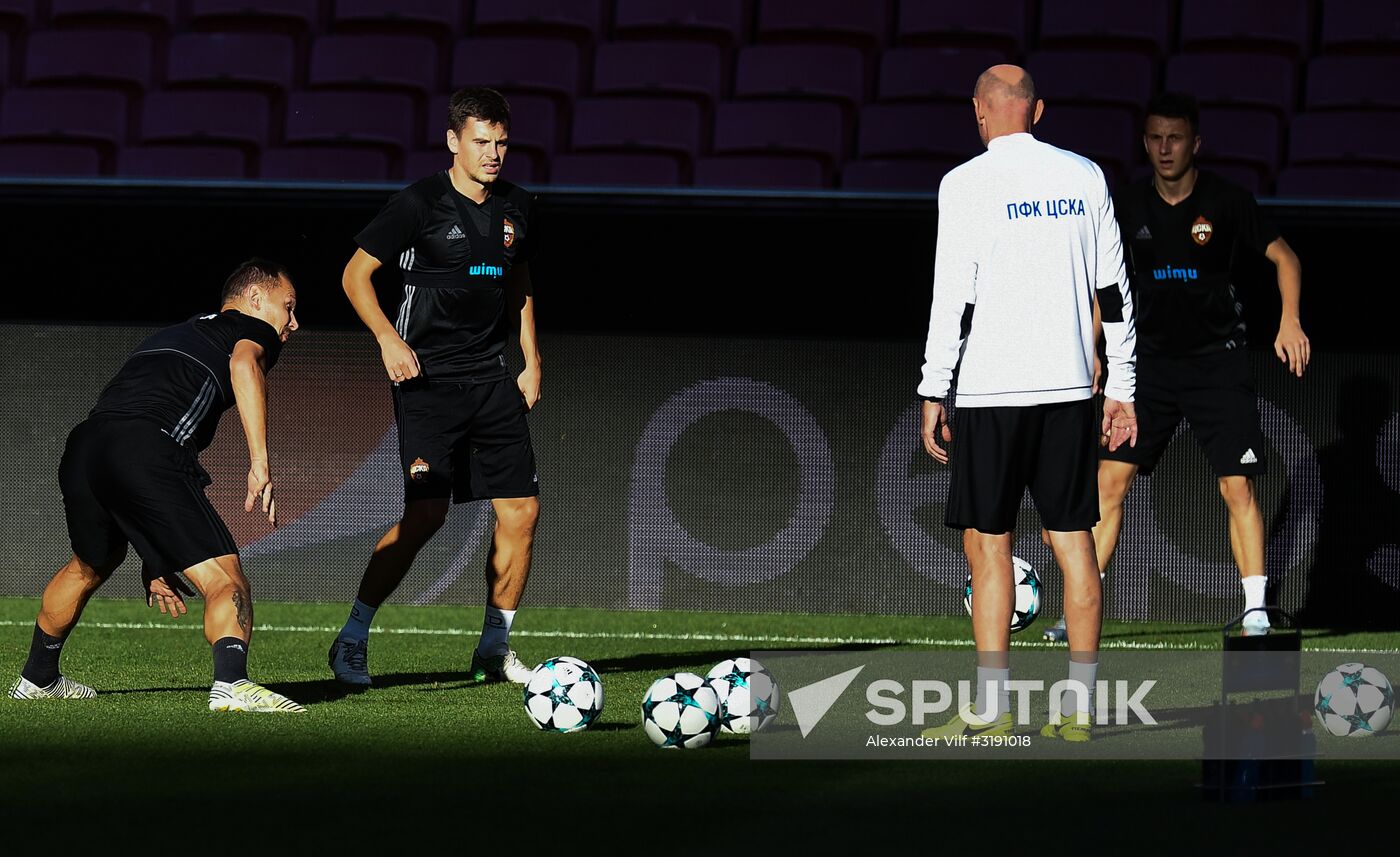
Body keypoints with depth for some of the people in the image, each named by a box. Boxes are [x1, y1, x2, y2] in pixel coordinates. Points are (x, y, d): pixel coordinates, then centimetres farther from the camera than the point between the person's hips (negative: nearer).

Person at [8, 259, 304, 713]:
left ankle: (37, 678, 51)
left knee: (91, 565, 35)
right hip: (146, 450, -7)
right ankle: (231, 683, -34)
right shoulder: (253, 329, 17)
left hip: (80, 448, 8)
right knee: (225, 579, -9)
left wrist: (154, 561, 42)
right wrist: (260, 461, -18)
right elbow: (243, 364, -11)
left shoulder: (171, 334, 39)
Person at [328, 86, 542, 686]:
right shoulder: (420, 203, -8)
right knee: (427, 511, -16)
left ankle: (494, 649, 13)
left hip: (491, 380, 6)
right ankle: (351, 641, -5)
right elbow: (355, 273, -4)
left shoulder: (515, 207, 10)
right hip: (428, 377, -6)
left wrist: (532, 360, 18)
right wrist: (388, 337, -16)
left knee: (521, 510, 0)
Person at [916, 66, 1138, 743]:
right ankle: (1079, 710, 5)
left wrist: (932, 392, -4)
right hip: (1069, 384, 4)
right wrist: (1122, 388, 13)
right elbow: (1114, 290, 9)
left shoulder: (966, 184, -5)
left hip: (992, 389, -4)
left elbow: (952, 295, -9)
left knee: (986, 542, 1)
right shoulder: (1085, 177, 8)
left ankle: (991, 711, -2)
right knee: (1073, 539, 7)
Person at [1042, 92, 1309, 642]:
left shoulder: (1227, 201, -6)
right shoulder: (1131, 206, 4)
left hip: (1218, 362, -3)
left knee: (1238, 488, -9)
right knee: (1110, 479, -4)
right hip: (1151, 360, 3)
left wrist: (1290, 321, -12)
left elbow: (1283, 256, 1)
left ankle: (1256, 612, -3)